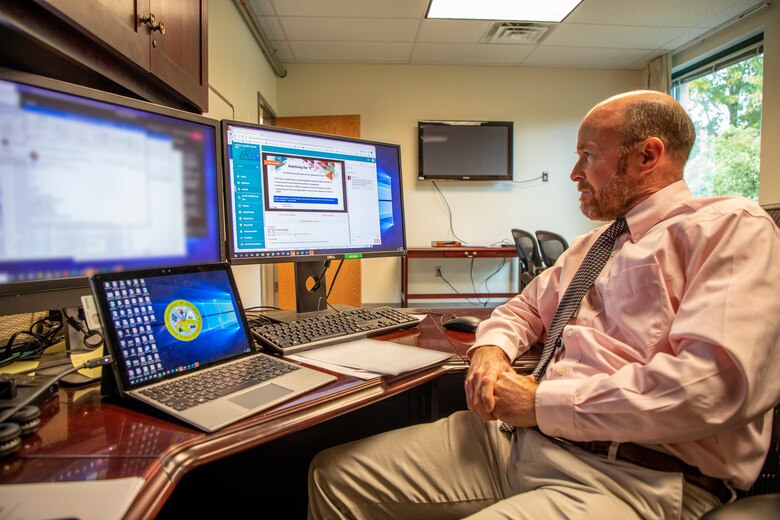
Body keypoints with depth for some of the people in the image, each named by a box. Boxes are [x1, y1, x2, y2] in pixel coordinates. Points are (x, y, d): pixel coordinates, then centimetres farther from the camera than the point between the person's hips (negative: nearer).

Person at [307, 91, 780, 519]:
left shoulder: (732, 228, -4)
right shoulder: (592, 244, 21)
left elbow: (709, 384, -18)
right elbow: (525, 308, 27)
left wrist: (543, 401, -14)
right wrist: (491, 349, 4)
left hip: (634, 475, -7)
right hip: (519, 434, 8)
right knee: (336, 474, -1)